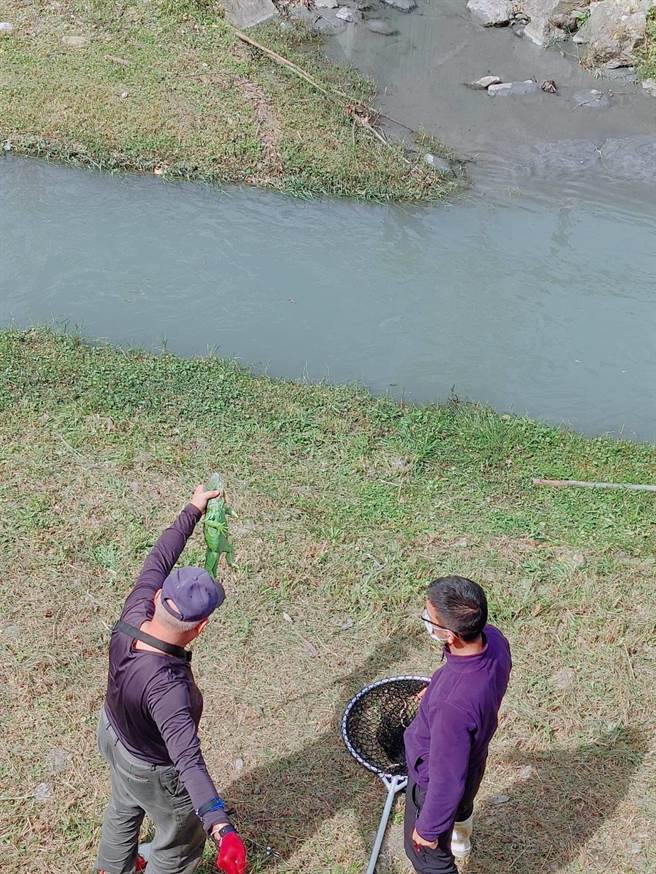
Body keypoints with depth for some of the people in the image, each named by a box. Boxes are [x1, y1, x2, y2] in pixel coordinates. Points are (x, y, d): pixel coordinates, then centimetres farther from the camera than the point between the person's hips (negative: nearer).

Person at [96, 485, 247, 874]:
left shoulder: (133, 617, -30)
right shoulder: (166, 686, -48)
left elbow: (158, 562, -15)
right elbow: (189, 762, -56)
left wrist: (193, 511, -4)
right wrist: (221, 828, -66)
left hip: (111, 733, 8)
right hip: (153, 771, -8)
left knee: (124, 807, 39)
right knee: (181, 843, 25)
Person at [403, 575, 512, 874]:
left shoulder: (453, 705, -48)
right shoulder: (493, 638, -26)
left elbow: (447, 779, -32)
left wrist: (428, 828, -13)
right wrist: (439, 689, 18)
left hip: (435, 780, -7)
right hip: (473, 759, 7)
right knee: (461, 807, 39)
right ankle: (460, 842, 71)